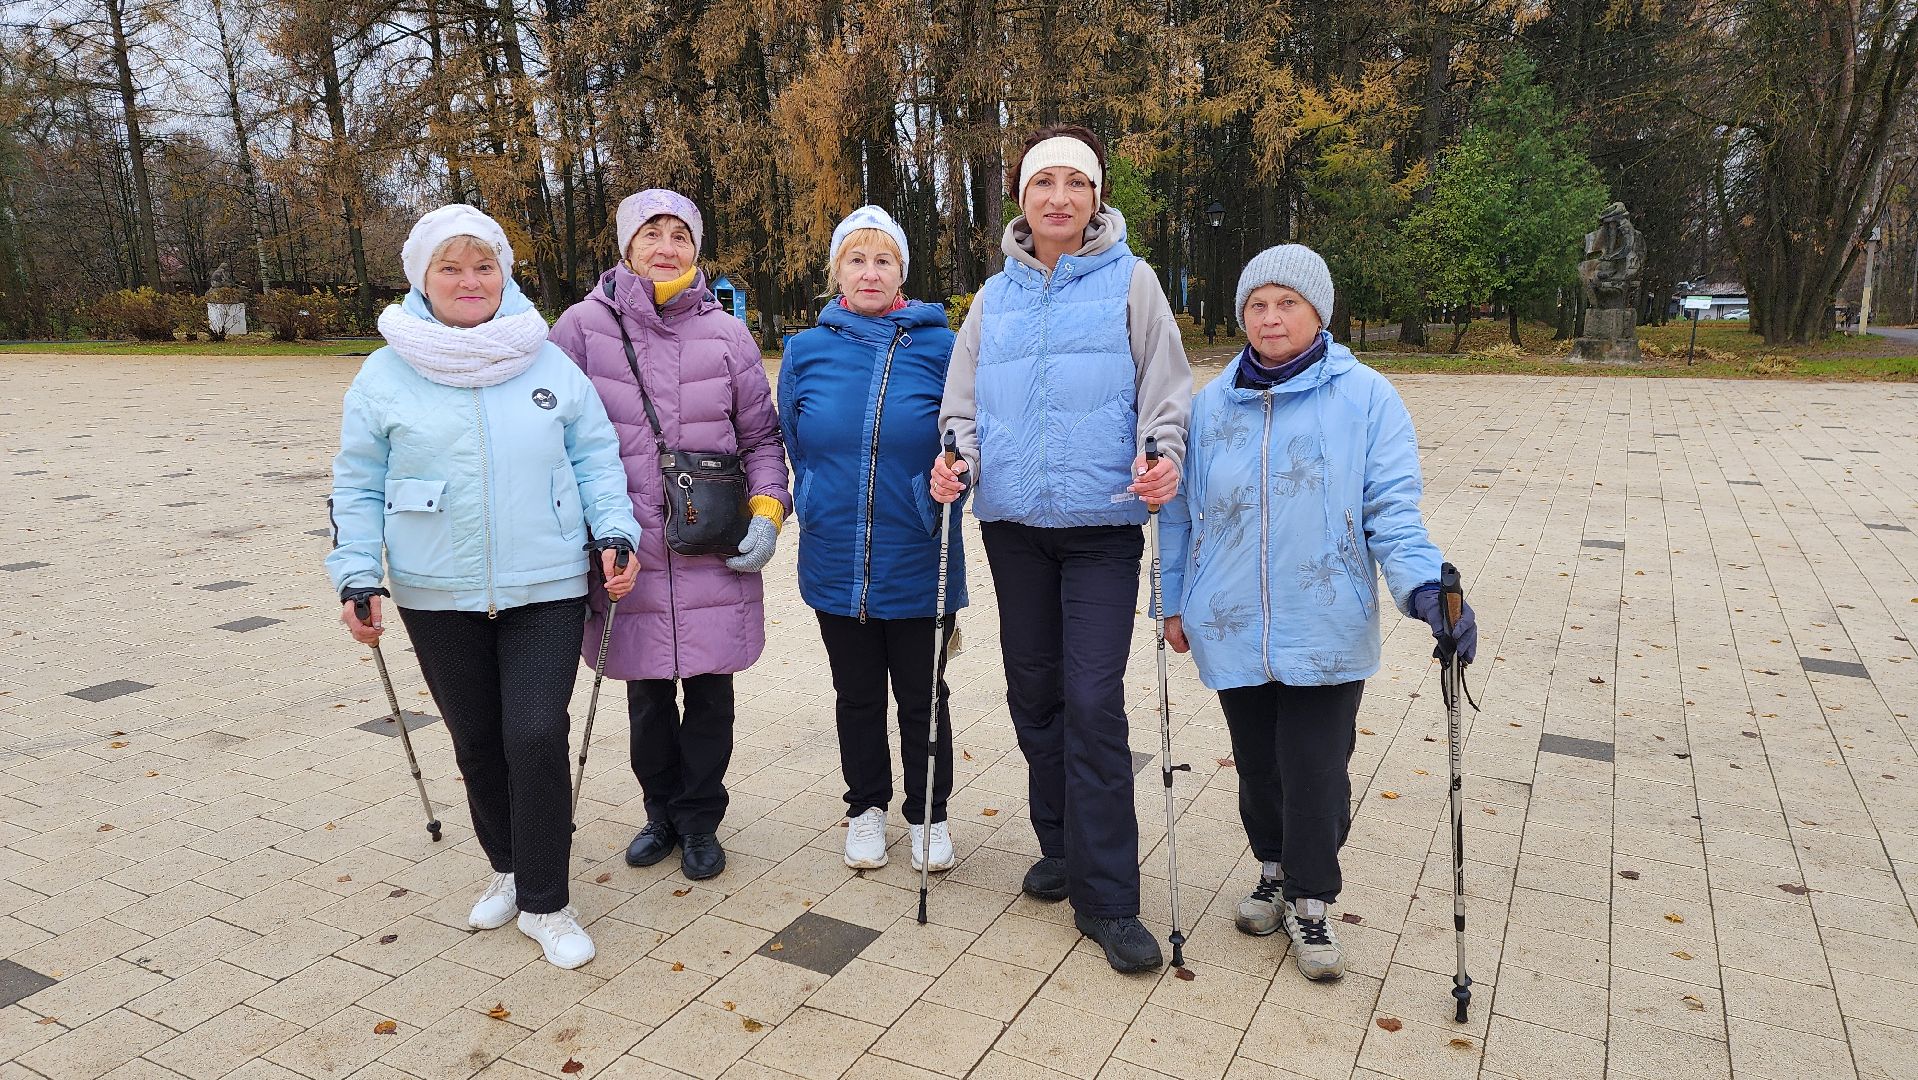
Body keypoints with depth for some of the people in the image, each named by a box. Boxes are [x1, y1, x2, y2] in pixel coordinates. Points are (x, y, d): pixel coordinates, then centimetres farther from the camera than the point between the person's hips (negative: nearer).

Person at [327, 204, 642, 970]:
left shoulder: (550, 364, 3)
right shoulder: (386, 375, 2)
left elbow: (595, 456, 6)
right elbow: (358, 487, 6)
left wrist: (615, 532, -6)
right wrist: (357, 576, -1)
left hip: (546, 590, -1)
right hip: (438, 597, 1)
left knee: (536, 738, -8)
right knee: (477, 743, 13)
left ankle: (544, 903, 10)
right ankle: (508, 869, 36)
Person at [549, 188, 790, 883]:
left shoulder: (725, 332, 3)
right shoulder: (584, 326, -1)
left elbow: (762, 436, 8)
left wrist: (767, 512, -5)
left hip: (714, 557, 0)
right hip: (629, 557, 0)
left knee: (709, 692, 8)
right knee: (646, 695, 13)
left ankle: (699, 821, 28)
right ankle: (662, 812, 35)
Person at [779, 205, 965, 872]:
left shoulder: (938, 347, -4)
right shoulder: (806, 351, 2)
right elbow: (792, 447, 12)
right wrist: (817, 509, 8)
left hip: (918, 565, -2)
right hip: (836, 561, 2)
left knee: (921, 696, 11)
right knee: (857, 694, 17)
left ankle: (927, 815, 31)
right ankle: (867, 807, 36)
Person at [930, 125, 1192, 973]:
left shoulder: (1129, 282, 3)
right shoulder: (995, 296, 12)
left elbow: (1165, 389, 1)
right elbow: (964, 401, 12)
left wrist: (1163, 456, -18)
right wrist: (957, 456, -7)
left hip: (1102, 520, -4)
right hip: (1013, 520, 4)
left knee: (1093, 700, -8)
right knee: (1033, 692, 12)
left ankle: (1106, 897, 3)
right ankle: (1063, 848, 31)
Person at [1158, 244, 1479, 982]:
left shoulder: (1364, 398, -5)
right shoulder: (1212, 405, 5)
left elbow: (1392, 510, -8)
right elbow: (1183, 512, 10)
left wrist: (1422, 587, -23)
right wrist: (1174, 601, 11)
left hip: (1325, 633, -3)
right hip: (1233, 631, 3)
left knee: (1316, 775, 1)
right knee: (1258, 767, 16)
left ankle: (1311, 903, 24)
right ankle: (1275, 872, 39)